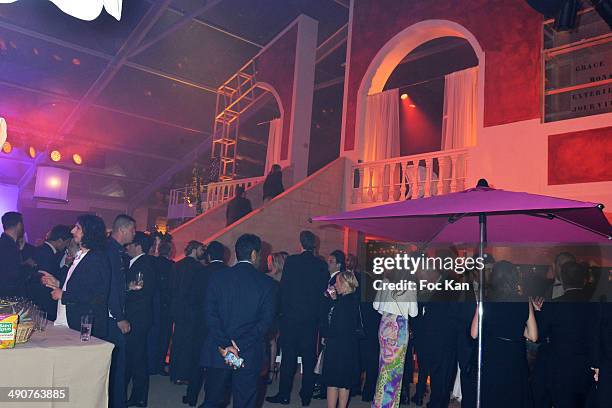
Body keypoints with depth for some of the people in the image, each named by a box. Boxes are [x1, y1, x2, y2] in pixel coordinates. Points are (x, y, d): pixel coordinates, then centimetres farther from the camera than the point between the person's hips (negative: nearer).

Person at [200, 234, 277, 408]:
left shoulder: (218, 277, -1)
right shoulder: (266, 283, -3)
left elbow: (209, 314, -7)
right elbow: (266, 321, -9)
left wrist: (224, 345, -10)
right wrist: (240, 347, -10)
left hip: (217, 354, 1)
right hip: (249, 355, -1)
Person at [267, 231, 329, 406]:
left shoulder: (291, 261, -7)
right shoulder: (322, 265, 0)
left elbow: (284, 288, -6)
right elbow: (323, 291, 3)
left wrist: (283, 310, 4)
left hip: (292, 315, -2)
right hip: (312, 318, 2)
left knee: (289, 356, 5)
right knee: (309, 357, 10)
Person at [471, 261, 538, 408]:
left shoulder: (485, 302, -11)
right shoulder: (525, 303, -6)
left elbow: (474, 334, -8)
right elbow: (533, 336, -2)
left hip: (490, 360, -1)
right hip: (515, 361, 2)